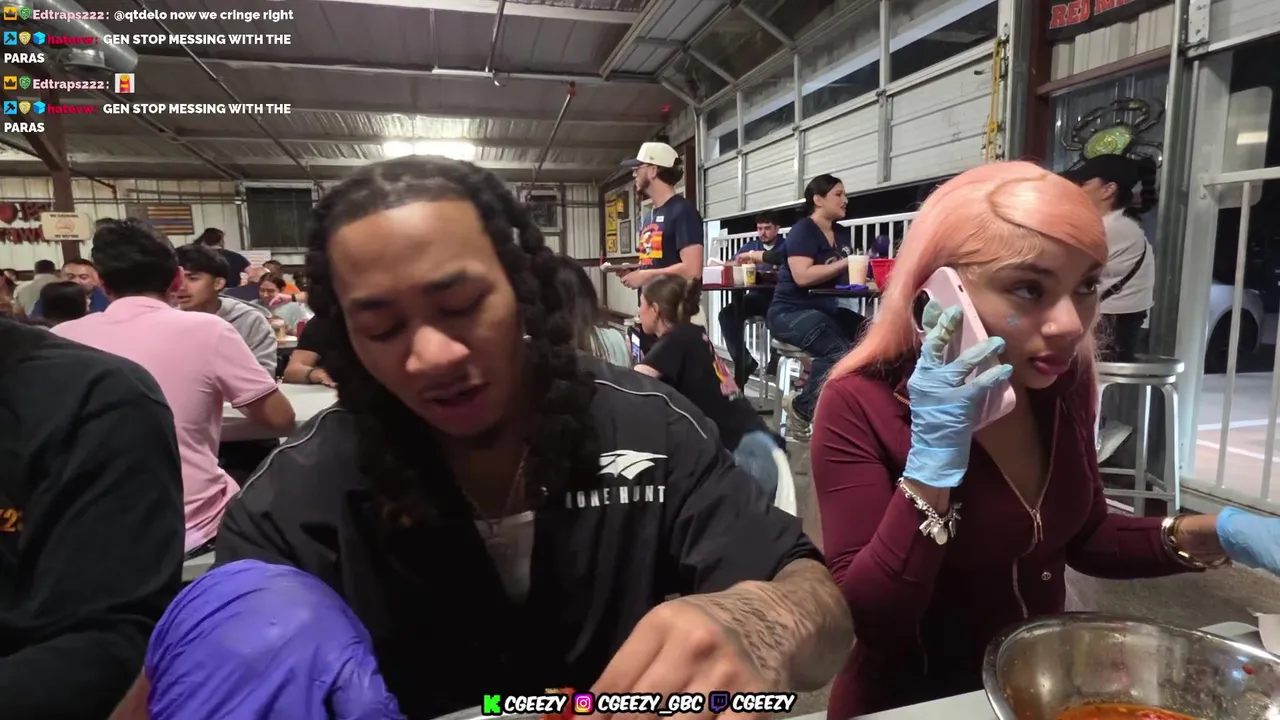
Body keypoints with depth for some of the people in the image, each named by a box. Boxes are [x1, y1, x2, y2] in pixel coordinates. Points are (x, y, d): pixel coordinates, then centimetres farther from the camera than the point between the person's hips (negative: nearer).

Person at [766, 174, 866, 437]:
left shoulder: (842, 233, 14)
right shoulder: (803, 231, -9)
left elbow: (843, 275, 15)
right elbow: (803, 276, -23)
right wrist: (845, 263, -21)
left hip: (826, 309, 8)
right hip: (791, 312, -8)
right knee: (838, 351, -31)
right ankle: (802, 408, -11)